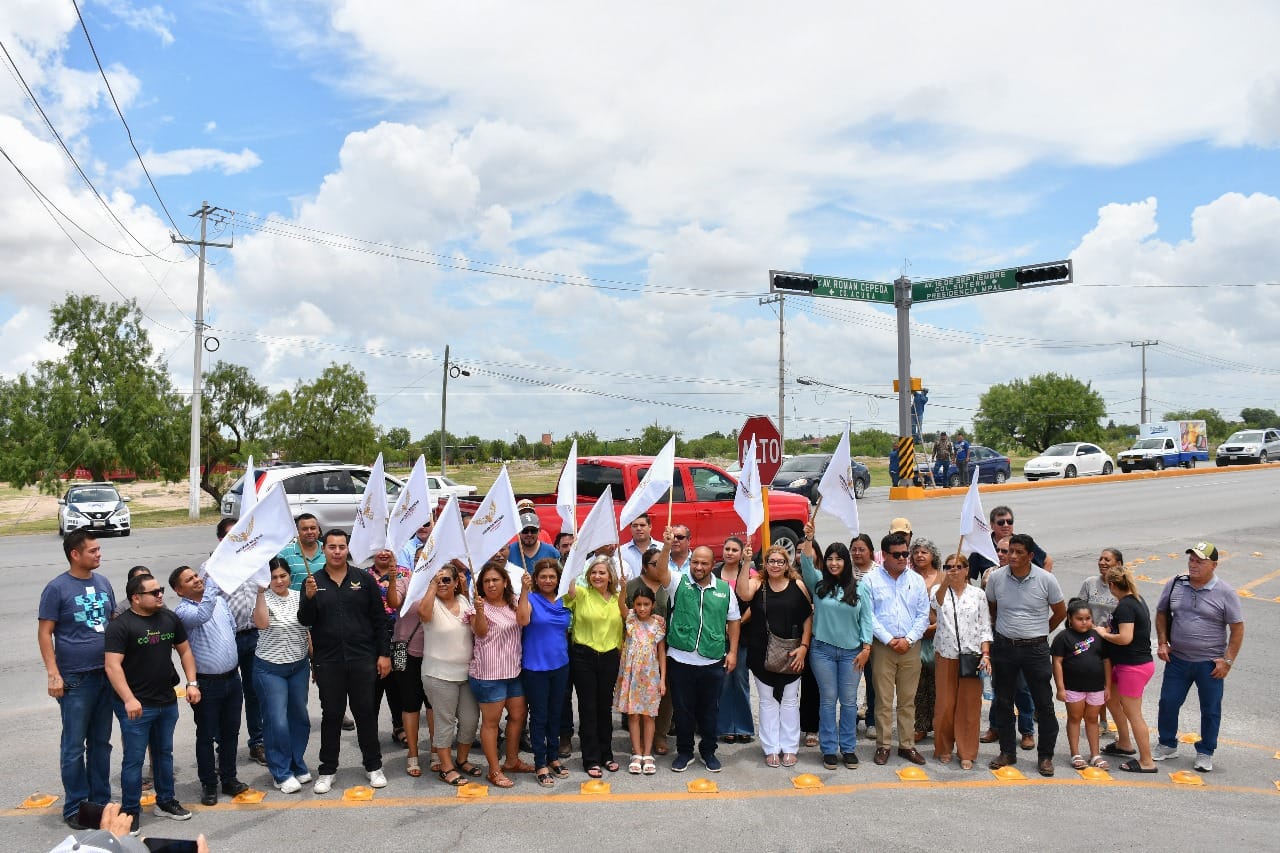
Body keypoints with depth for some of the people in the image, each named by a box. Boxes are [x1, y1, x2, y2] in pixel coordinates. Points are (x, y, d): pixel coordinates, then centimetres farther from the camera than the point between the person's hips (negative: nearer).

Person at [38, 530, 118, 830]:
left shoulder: (103, 582, 7)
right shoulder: (57, 588, -8)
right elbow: (45, 633, -8)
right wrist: (53, 674, -14)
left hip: (106, 675, 5)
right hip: (75, 680, -5)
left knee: (101, 742, 13)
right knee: (74, 746, 3)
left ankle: (101, 799, 24)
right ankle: (75, 807, 15)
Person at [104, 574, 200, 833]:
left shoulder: (170, 618, 5)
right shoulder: (121, 625, -13)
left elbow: (184, 650, 14)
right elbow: (112, 665, -18)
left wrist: (192, 683, 4)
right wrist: (129, 700, -26)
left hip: (167, 702, 6)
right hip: (136, 706, -6)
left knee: (164, 753, 17)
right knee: (134, 759, 2)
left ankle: (165, 801, 31)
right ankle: (130, 811, 15)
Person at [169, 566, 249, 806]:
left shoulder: (220, 600, 7)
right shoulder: (182, 610, -13)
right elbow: (202, 615, -35)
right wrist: (213, 581, -37)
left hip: (232, 678, 6)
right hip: (207, 684, -6)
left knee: (230, 732, 15)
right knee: (206, 736, 6)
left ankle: (229, 779, 28)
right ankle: (208, 785, 19)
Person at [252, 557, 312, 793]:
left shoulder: (299, 597, 3)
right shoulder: (264, 598, -9)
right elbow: (261, 623, -29)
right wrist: (260, 592, -31)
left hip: (299, 666, 4)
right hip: (270, 669, -4)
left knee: (299, 717, 11)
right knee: (277, 722, -4)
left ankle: (297, 765, 28)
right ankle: (281, 774, 10)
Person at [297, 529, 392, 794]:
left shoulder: (363, 579, 2)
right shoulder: (313, 582, 3)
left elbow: (379, 619, 3)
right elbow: (305, 621, -3)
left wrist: (384, 654, -1)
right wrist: (309, 597, -22)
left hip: (362, 659, 0)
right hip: (328, 661, 0)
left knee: (366, 712, 8)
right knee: (331, 715, 9)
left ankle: (373, 766, 21)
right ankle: (327, 770, 21)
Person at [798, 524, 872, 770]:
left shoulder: (859, 588, 2)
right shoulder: (818, 583, 2)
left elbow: (866, 619, 2)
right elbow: (806, 563, -15)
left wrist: (866, 649, -4)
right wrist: (808, 539, -28)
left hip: (851, 652, 0)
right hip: (823, 650, 0)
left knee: (849, 701, 7)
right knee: (828, 700, 5)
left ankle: (848, 748, 19)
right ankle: (829, 749, 13)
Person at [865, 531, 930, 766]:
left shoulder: (916, 580, 8)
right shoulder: (872, 580, -2)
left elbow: (923, 615, 5)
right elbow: (868, 615, -6)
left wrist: (908, 639, -7)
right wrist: (889, 640, -11)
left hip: (911, 647, 3)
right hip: (882, 647, -3)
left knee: (908, 700, 9)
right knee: (883, 700, 1)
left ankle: (907, 745, 18)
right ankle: (882, 746, 10)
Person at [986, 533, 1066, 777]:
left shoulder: (1046, 580, -9)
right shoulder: (996, 578, -4)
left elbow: (1060, 612, 7)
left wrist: (1038, 633, 11)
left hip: (1035, 649, -2)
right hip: (1003, 647, 2)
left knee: (1044, 704, 2)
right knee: (1003, 702, 10)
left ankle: (1045, 756, 16)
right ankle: (1007, 752, 23)